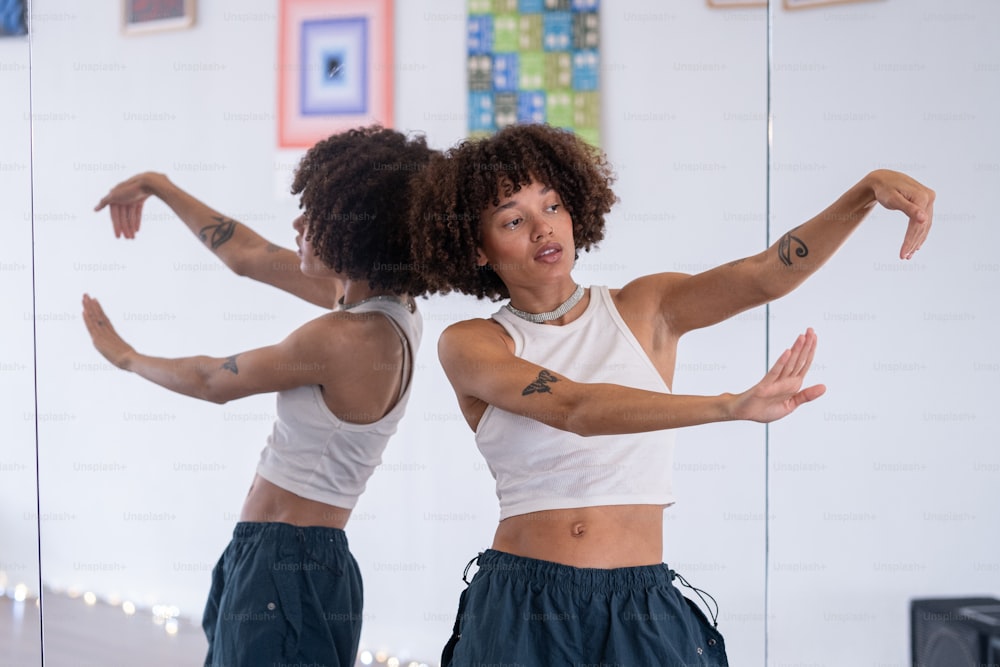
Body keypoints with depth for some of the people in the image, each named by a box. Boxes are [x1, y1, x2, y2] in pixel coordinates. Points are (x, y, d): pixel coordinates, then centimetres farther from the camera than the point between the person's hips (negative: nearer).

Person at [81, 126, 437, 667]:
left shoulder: (343, 338, -21)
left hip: (282, 570, -9)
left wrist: (124, 356, 12)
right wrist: (158, 187, 25)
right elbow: (249, 258, 18)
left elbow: (213, 381, -6)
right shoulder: (392, 307, 5)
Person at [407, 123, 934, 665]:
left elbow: (767, 274, -9)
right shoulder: (469, 346, -2)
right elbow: (573, 408, -19)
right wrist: (729, 406, -32)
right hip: (520, 614, -1)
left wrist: (868, 190, -25)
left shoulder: (644, 310, 6)